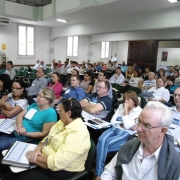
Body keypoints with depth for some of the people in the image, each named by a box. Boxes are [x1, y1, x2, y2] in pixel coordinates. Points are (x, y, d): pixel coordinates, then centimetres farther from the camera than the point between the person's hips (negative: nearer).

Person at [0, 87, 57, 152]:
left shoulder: (50, 113, -15)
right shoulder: (34, 105, 10)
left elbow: (44, 134, -15)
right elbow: (20, 115, 8)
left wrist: (26, 134, -21)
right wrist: (19, 126, -13)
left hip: (25, 140, -8)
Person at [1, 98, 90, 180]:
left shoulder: (77, 134, -27)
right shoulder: (63, 122, 3)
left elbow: (56, 163, -29)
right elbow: (47, 139, 10)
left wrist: (35, 158, -17)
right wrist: (37, 150, -11)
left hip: (61, 172, -8)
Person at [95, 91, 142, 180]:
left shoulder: (139, 111, -1)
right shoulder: (121, 106, 17)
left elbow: (127, 126, -12)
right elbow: (113, 121, 10)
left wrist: (126, 111, -7)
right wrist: (123, 123, -4)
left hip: (126, 134, -5)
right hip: (115, 129, 5)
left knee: (104, 144, -28)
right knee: (101, 140, -29)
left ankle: (99, 173, -12)